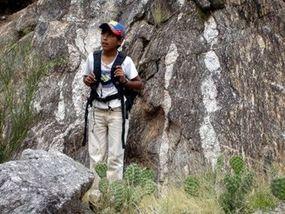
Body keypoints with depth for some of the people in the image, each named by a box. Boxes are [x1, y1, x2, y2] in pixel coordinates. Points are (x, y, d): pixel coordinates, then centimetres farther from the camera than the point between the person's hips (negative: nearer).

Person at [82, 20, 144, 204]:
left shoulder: (125, 61, -9)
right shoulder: (92, 57, -1)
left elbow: (140, 85, -2)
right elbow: (86, 78, 15)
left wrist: (124, 81, -19)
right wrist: (87, 81, -8)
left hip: (117, 112, -3)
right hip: (97, 110, 3)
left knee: (115, 155, 1)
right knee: (96, 154, 7)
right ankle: (95, 195, 15)